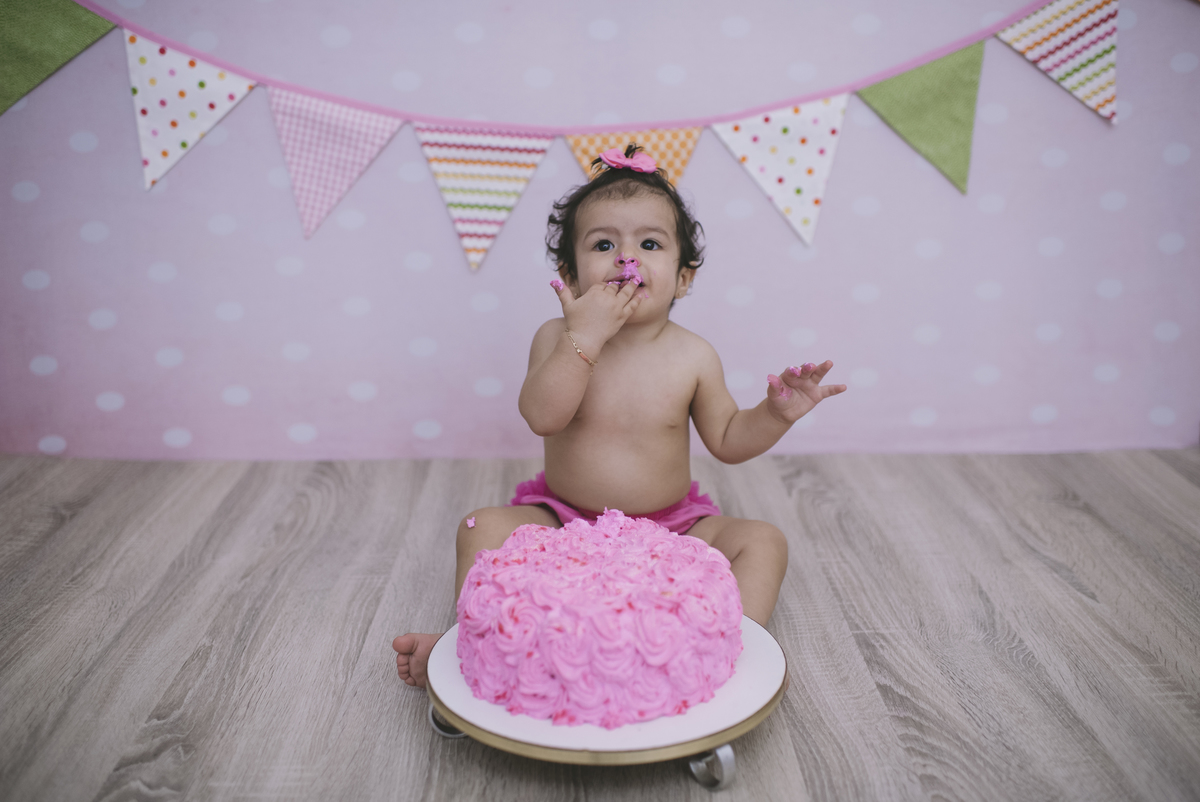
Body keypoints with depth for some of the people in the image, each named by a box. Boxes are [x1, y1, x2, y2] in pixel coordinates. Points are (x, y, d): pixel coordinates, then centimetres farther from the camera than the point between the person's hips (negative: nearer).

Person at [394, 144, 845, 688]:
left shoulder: (693, 358, -5)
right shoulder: (558, 339, -9)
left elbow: (727, 440, 4)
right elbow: (541, 415, -26)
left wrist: (777, 412, -15)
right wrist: (585, 336, -31)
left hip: (671, 529, 1)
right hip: (562, 521, 0)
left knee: (763, 541, -16)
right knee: (484, 527, -21)